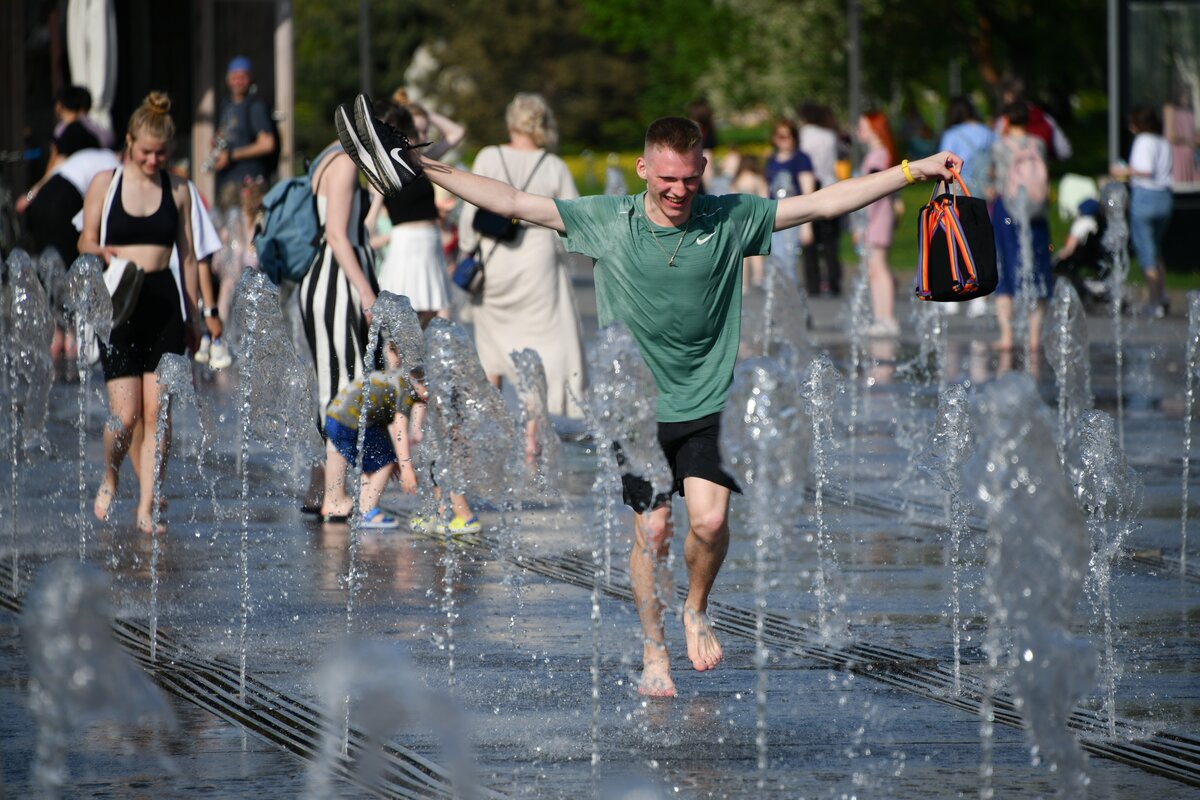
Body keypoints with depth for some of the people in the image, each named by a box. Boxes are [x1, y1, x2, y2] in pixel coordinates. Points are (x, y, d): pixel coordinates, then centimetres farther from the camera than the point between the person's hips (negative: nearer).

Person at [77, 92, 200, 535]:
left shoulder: (177, 190, 8)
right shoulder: (104, 183, 4)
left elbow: (187, 254, 13)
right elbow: (86, 240, 6)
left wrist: (192, 316, 11)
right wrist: (101, 251, -19)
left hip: (164, 303, 2)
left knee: (157, 413, -4)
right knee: (125, 415, -9)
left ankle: (147, 508, 2)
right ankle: (109, 476, 22)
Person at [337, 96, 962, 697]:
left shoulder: (729, 219, -2)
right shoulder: (606, 221, -2)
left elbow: (824, 204, 0)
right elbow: (512, 203, -1)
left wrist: (912, 171, -5)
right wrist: (424, 169, -4)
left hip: (708, 406, 0)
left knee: (709, 518, -15)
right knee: (651, 530, -3)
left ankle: (696, 610, 15)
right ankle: (653, 651, 14)